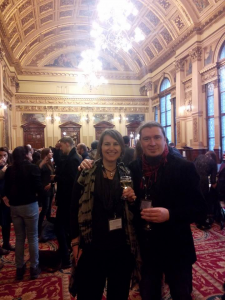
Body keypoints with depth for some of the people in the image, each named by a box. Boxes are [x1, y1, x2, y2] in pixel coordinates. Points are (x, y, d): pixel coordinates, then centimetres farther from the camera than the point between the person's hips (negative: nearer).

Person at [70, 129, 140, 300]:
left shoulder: (127, 174, 3)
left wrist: (132, 200, -12)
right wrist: (75, 241, -4)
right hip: (92, 245, -2)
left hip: (122, 245, 2)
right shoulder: (87, 173, -4)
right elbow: (74, 208, -3)